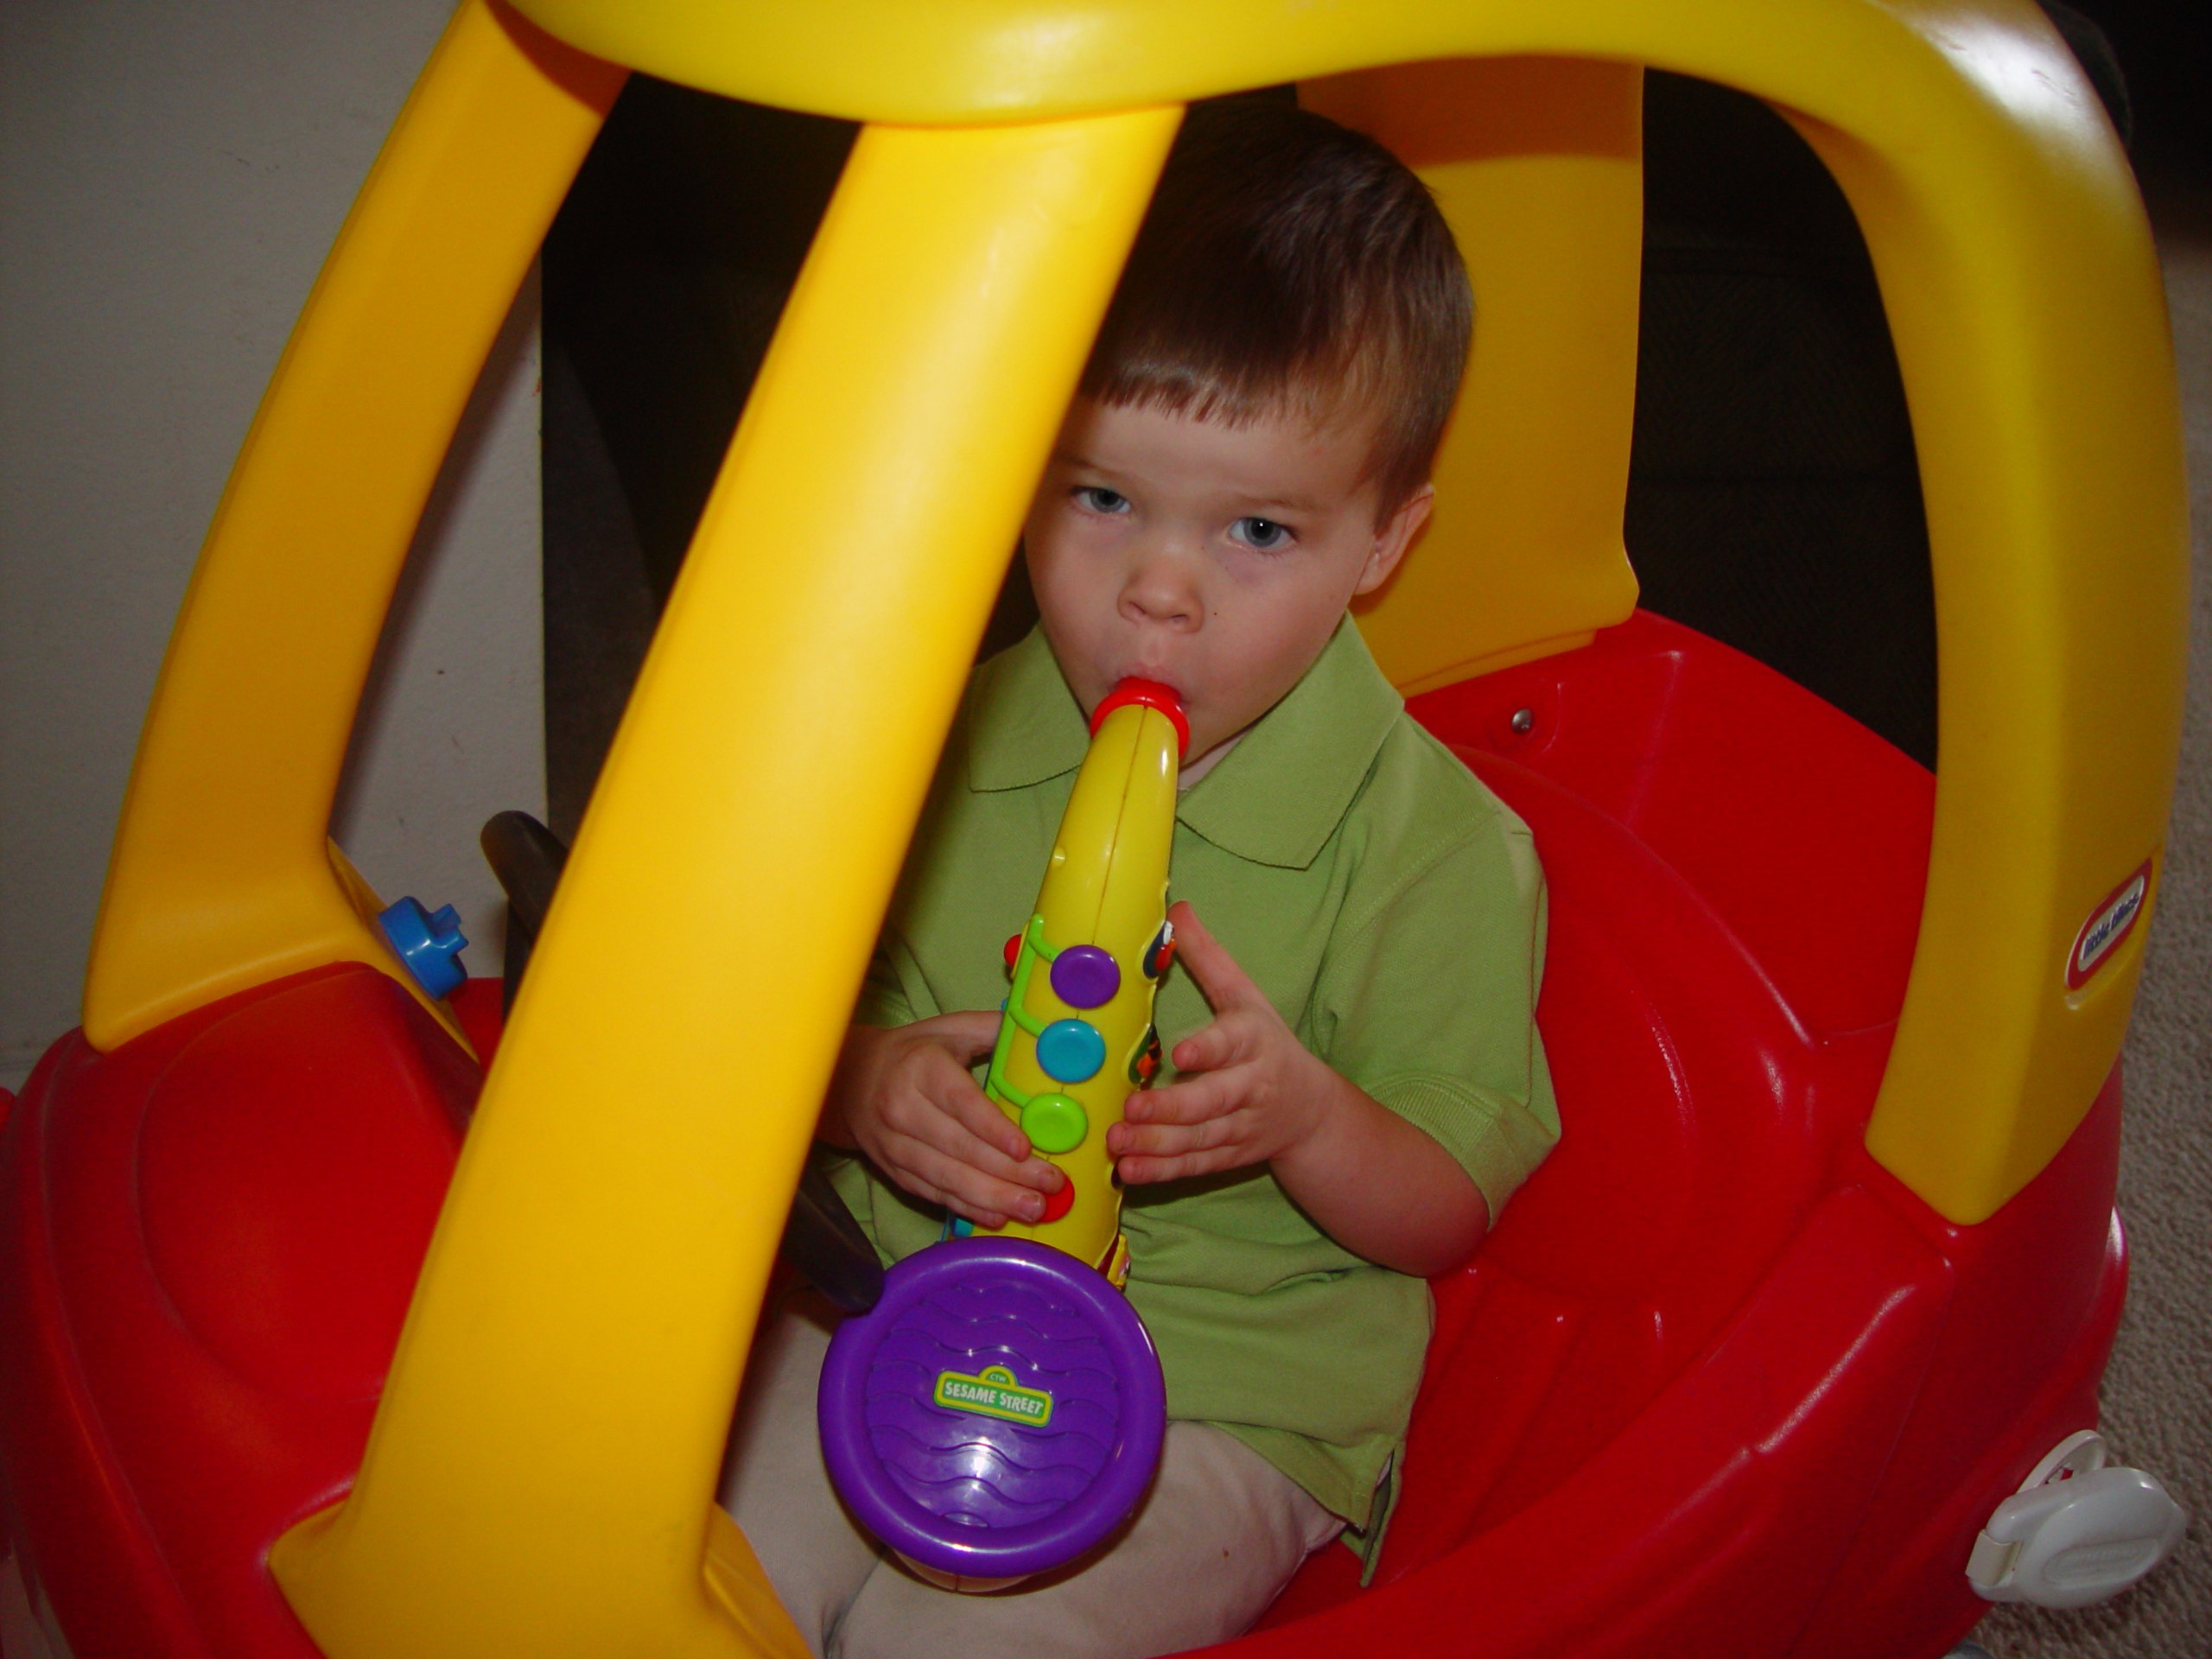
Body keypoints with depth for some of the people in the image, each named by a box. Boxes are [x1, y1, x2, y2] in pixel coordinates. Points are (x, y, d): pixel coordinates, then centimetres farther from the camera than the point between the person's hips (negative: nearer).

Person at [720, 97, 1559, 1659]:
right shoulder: (944, 743, 0)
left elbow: (1446, 1214, -5)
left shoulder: (1438, 845, -10)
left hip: (1220, 1397, -3)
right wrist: (861, 1080, -16)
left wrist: (1307, 1116, -26)